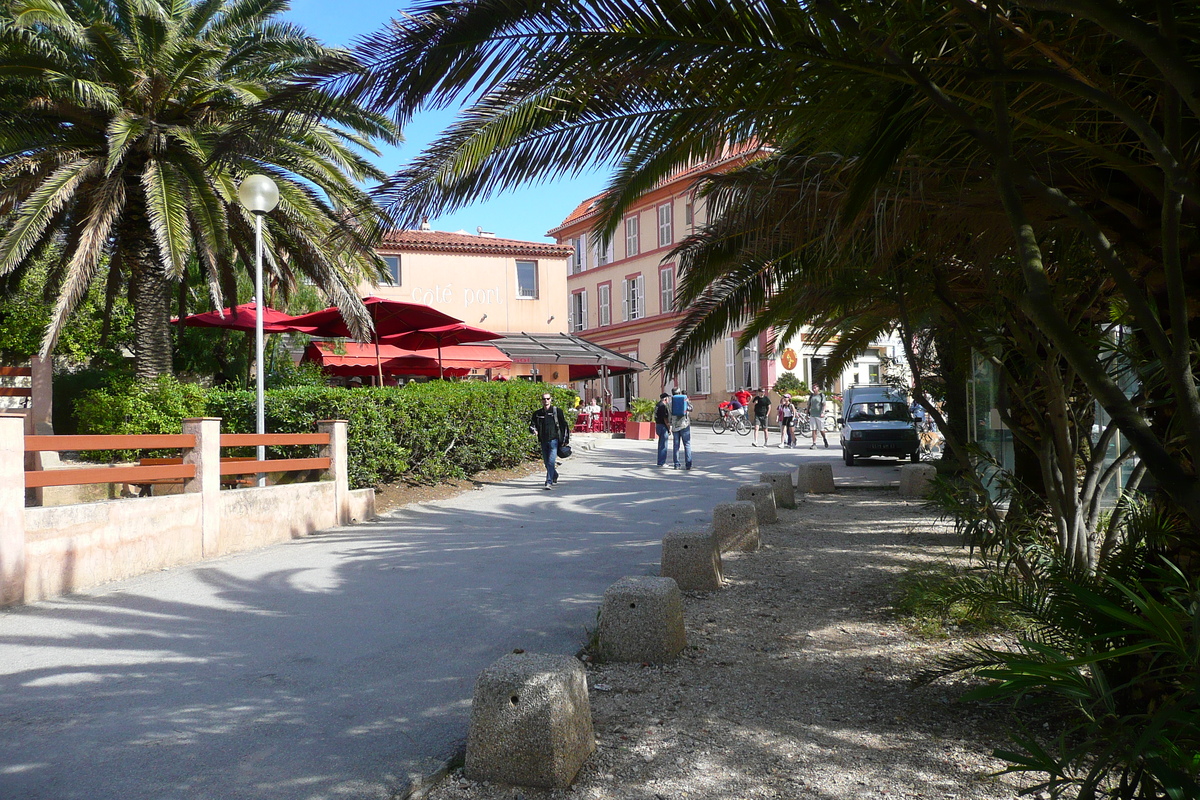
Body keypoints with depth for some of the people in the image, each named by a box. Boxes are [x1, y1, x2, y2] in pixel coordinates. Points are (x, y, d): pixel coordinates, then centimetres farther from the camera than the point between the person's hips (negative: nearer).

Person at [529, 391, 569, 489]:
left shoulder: (557, 411, 0)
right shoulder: (538, 413, 9)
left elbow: (564, 425, 4)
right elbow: (532, 425, 13)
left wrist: (566, 440, 2)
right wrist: (533, 430, -12)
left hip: (554, 440, -4)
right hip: (543, 441, 4)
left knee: (551, 461, -14)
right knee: (546, 462, 13)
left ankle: (549, 482, -15)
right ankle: (555, 475, 38)